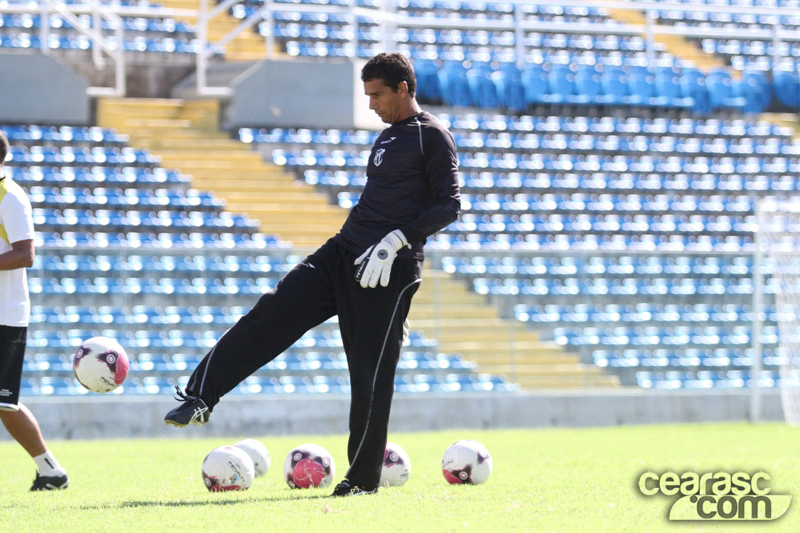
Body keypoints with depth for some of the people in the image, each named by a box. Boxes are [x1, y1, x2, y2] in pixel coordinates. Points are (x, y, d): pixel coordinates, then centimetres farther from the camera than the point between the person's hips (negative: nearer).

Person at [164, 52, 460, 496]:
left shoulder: (432, 137, -6)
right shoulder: (387, 138, 21)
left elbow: (449, 205, -13)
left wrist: (397, 241, -20)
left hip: (390, 270, -8)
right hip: (343, 252, 8)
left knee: (373, 371, -4)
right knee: (273, 314, -6)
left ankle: (365, 477, 6)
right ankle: (201, 398, -7)